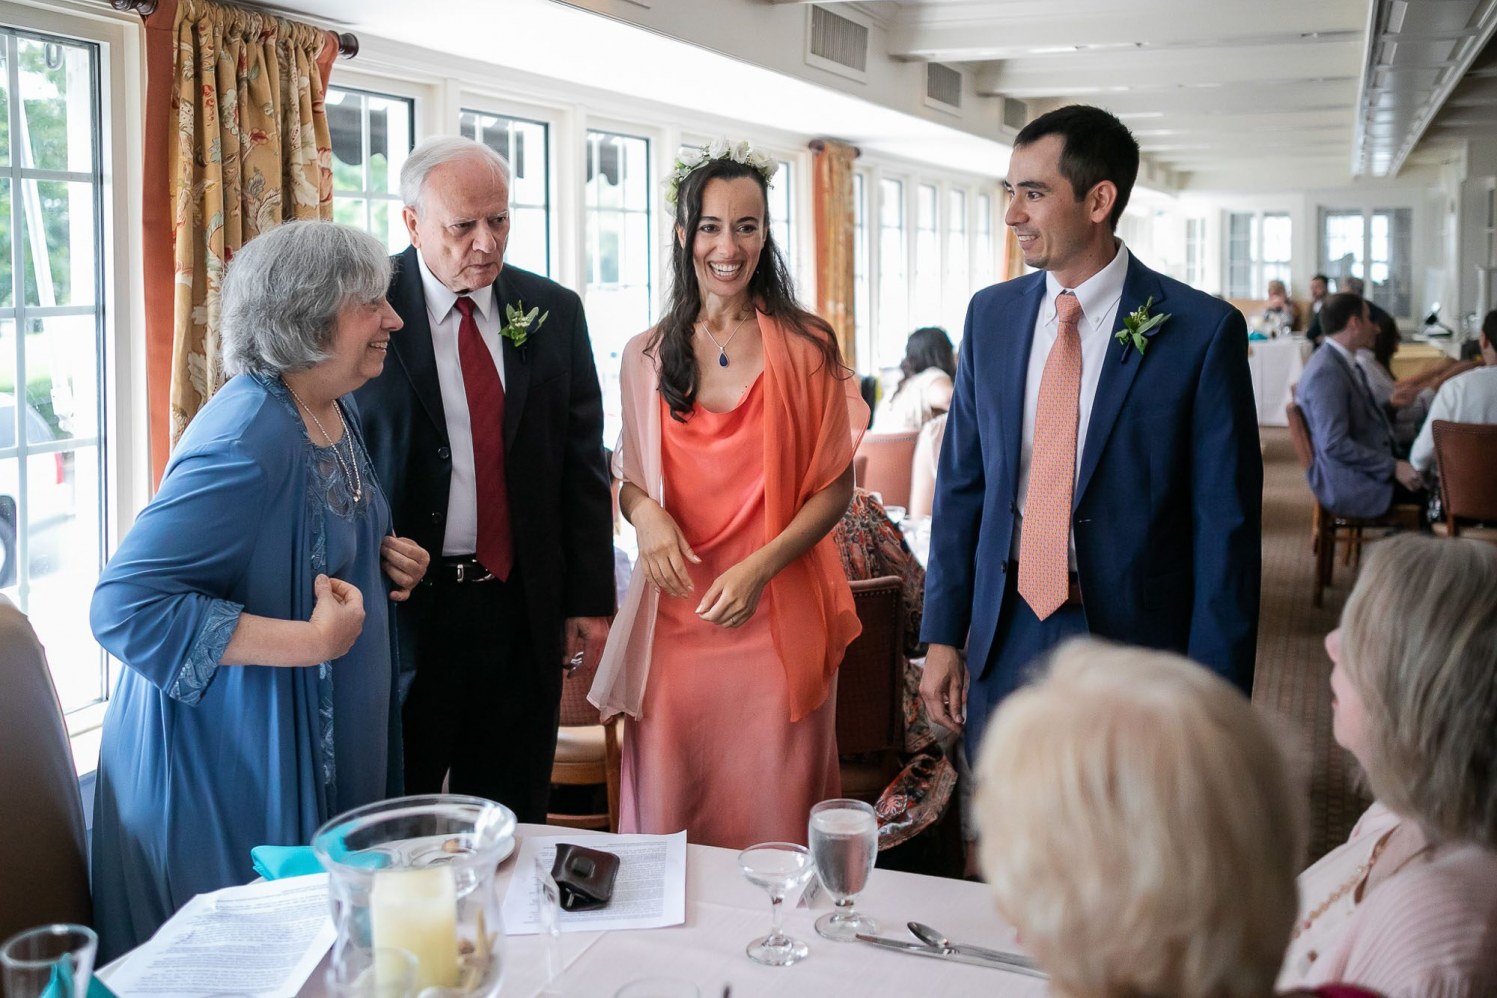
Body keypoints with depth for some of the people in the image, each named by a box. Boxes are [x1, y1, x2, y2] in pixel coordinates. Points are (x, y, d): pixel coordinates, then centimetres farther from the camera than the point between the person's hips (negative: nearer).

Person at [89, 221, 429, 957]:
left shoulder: (334, 411, 4)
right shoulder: (248, 438, -25)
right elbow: (125, 605, -28)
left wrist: (378, 559, 0)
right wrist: (312, 640, -28)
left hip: (325, 748, 9)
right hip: (232, 762, -9)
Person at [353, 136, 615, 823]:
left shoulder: (553, 313, 6)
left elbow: (582, 464, 7)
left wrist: (589, 599, 3)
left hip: (523, 611, 3)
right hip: (400, 608, -3)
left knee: (511, 818, 13)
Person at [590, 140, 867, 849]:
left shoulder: (806, 349, -1)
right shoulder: (646, 357, 7)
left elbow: (834, 487, 0)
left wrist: (759, 566, -14)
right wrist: (645, 512, -8)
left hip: (775, 614, -2)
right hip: (673, 612, 2)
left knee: (773, 817, 5)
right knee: (667, 819, 6)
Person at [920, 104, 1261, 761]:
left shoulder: (1202, 330, -10)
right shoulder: (990, 314, 4)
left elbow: (1226, 526, -9)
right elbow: (962, 482, 9)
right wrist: (942, 635, 5)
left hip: (1133, 640, -4)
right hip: (1004, 639, 4)